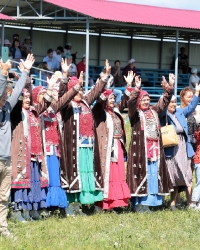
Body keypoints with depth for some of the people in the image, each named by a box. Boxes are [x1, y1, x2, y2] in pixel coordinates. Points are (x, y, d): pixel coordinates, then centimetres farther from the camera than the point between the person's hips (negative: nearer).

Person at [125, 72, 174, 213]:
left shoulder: (154, 111, 16)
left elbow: (165, 101, 15)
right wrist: (136, 88, -31)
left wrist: (170, 87, 1)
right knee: (140, 175, -7)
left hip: (154, 148, 5)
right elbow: (130, 102, -17)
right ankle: (138, 203, -5)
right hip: (139, 149, -5)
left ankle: (147, 202, 8)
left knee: (153, 175, 3)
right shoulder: (135, 113, 1)